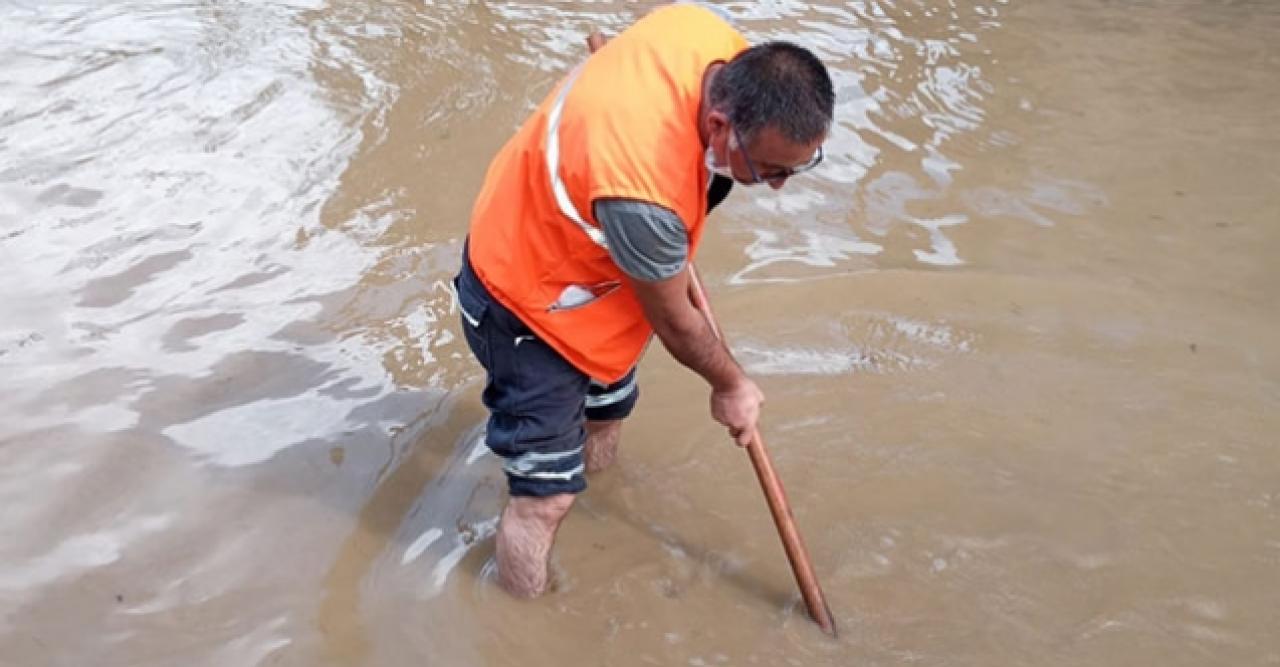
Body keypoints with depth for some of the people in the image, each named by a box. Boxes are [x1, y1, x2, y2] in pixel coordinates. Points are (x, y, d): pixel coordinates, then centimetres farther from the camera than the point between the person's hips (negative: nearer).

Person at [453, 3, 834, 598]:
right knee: (545, 496, -3)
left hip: (563, 245, 9)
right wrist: (730, 386, -3)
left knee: (606, 417, 29)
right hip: (527, 294, -9)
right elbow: (673, 321, -23)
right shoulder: (644, 193, -44)